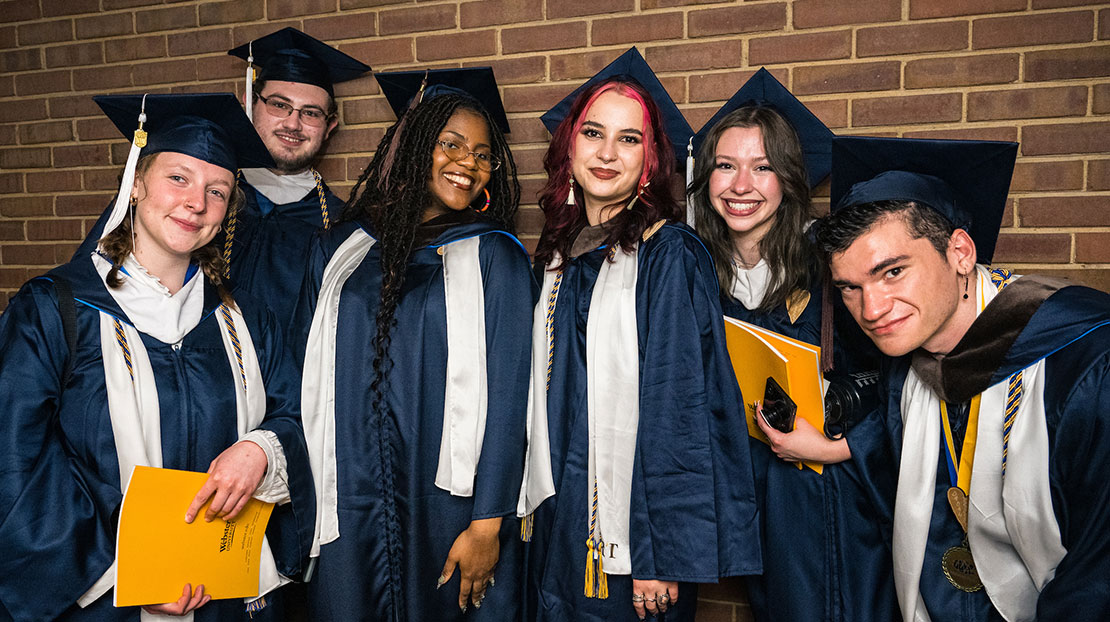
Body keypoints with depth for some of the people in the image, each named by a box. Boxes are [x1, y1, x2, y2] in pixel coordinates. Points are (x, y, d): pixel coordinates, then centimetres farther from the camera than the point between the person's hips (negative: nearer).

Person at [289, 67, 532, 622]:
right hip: (346, 510, 3)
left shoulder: (495, 258, -3)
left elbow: (505, 396, -8)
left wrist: (488, 524, -13)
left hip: (448, 507, -2)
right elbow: (307, 384, 9)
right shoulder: (338, 252, 6)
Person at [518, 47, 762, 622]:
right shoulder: (557, 253, 5)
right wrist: (539, 510, 10)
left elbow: (680, 412, -17)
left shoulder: (670, 256, -15)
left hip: (633, 532, -6)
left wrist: (665, 556, -18)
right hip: (558, 523, 6)